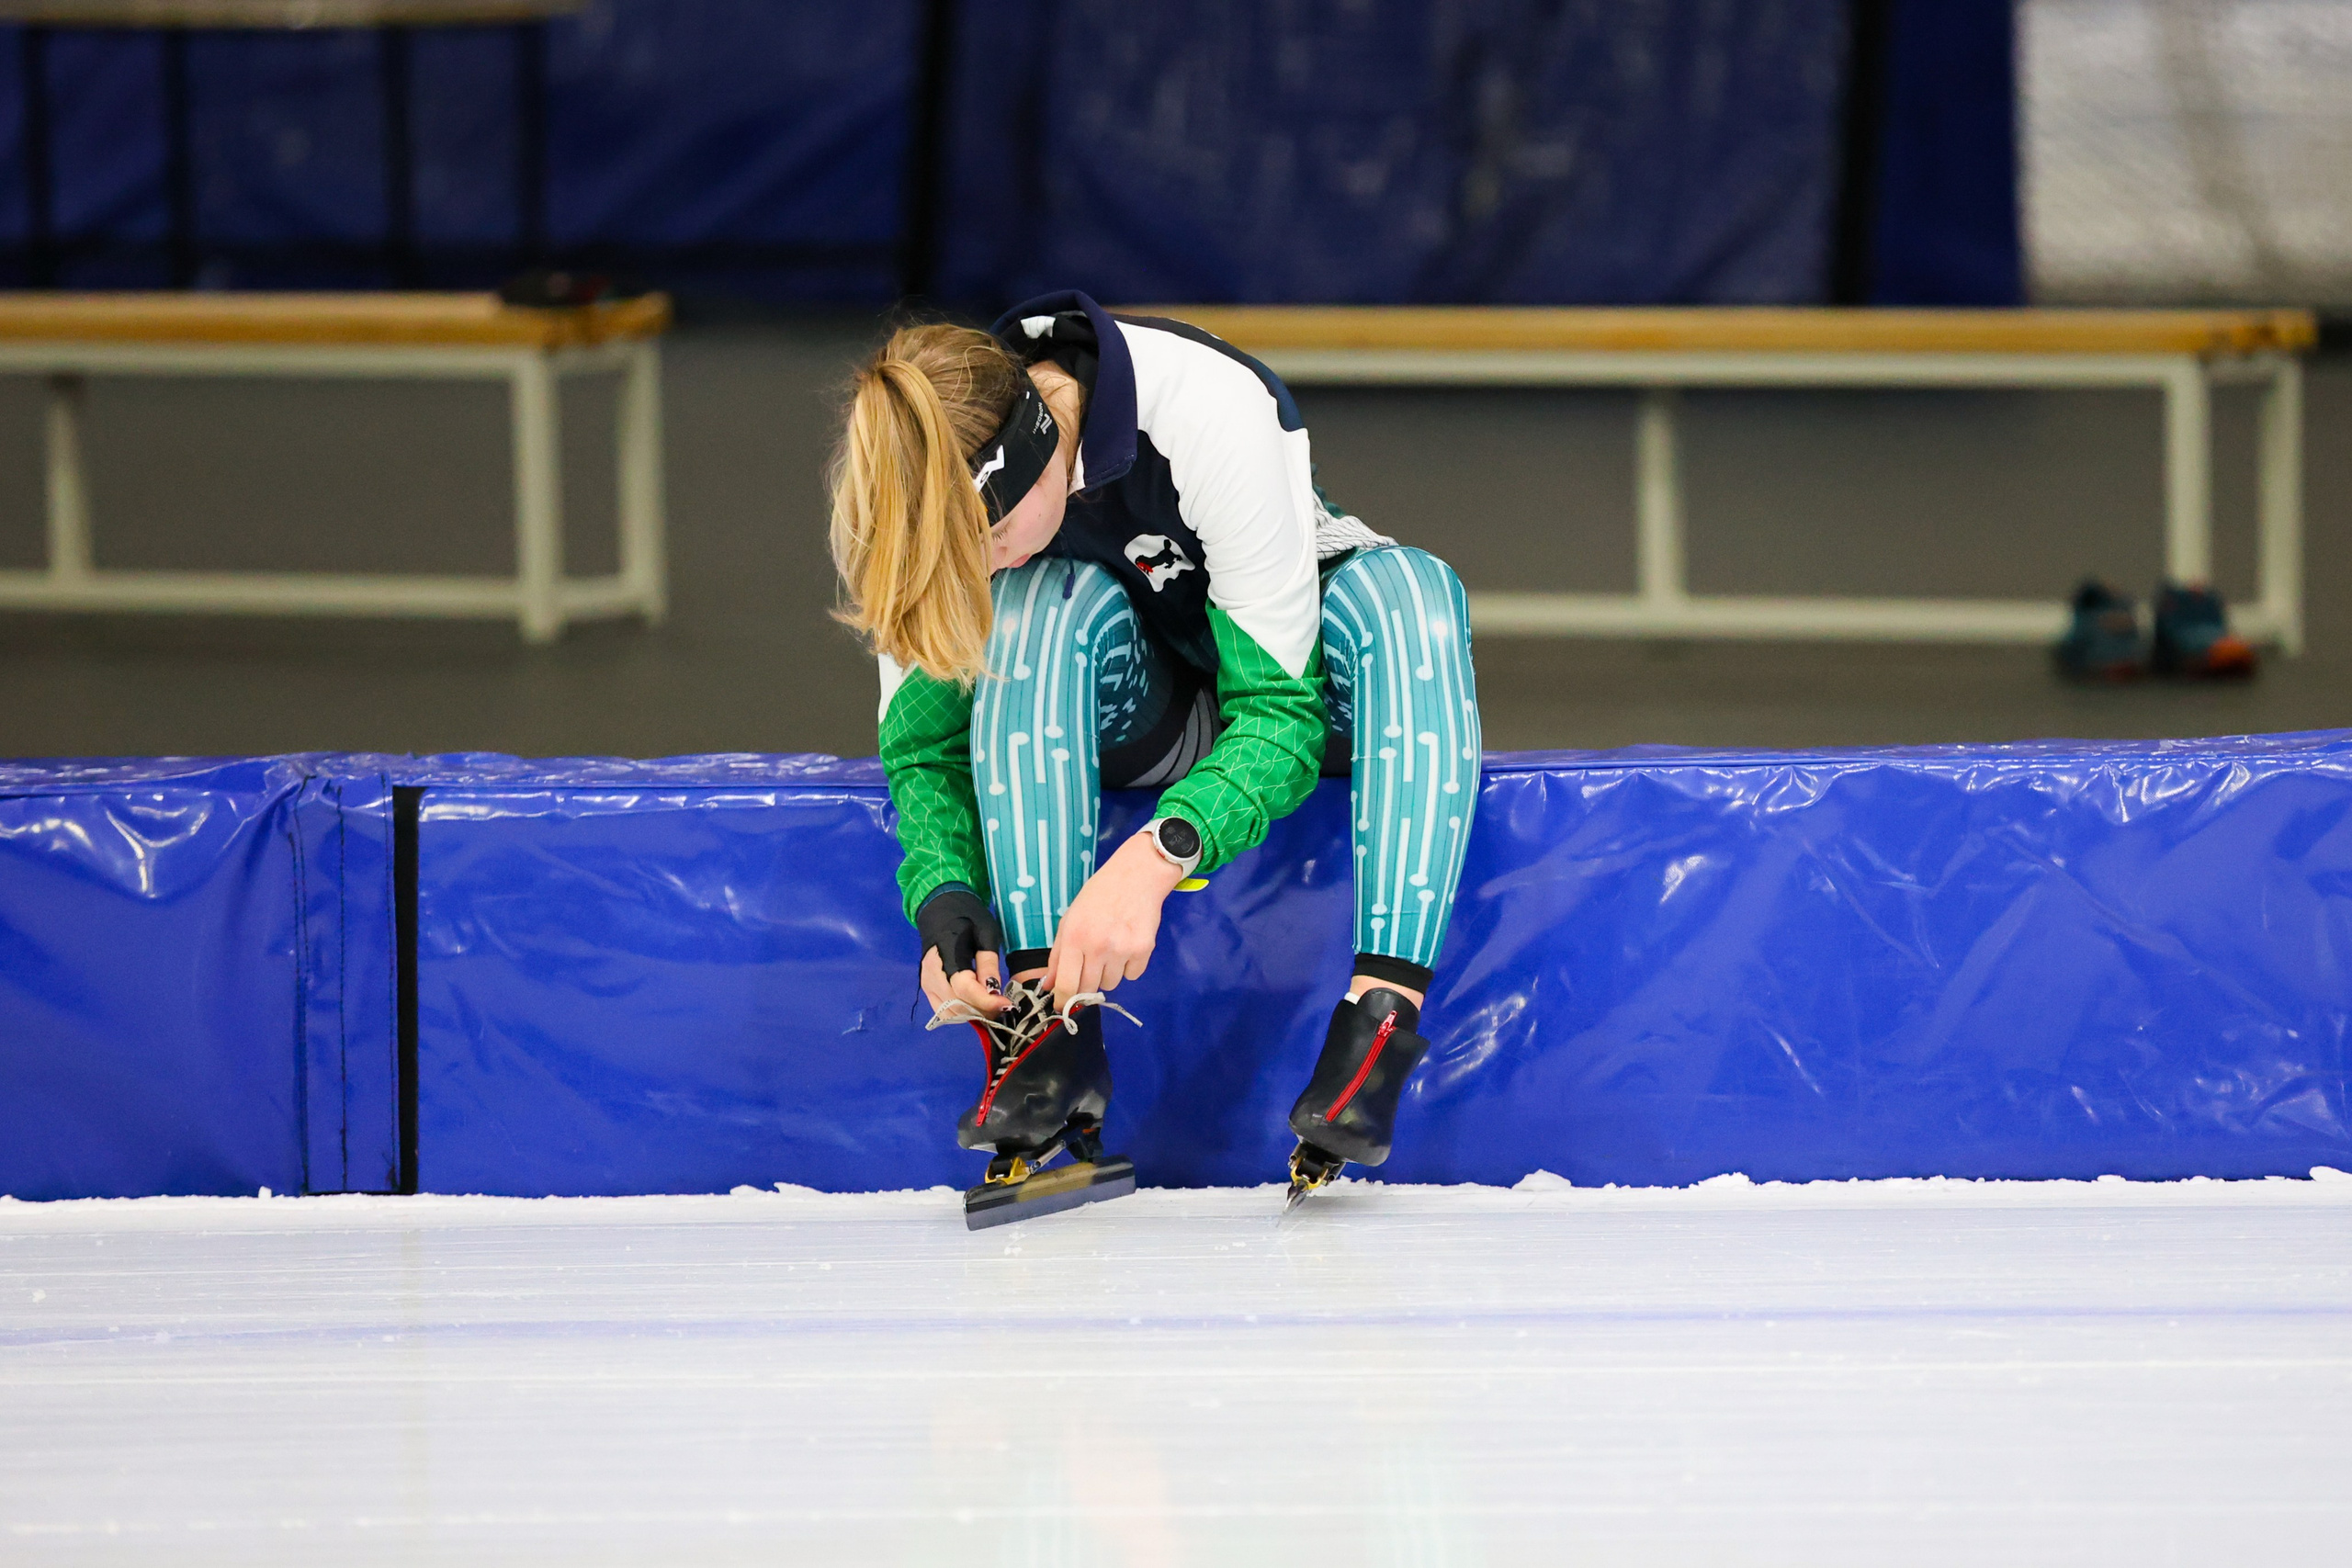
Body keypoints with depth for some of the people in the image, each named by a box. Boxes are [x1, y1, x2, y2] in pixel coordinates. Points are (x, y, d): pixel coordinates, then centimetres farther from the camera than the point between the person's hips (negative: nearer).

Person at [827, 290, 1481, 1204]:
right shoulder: (935, 490, -23)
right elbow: (922, 742, -14)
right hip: (1130, 711, 2)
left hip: (1285, 668, -2)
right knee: (1052, 606, -32)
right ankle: (1055, 1023, -35)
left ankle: (1382, 1018, -45)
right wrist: (943, 892, -34)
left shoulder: (1212, 409, -35)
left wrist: (1157, 856, -48)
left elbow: (1280, 706, -33)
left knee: (1406, 589, -36)